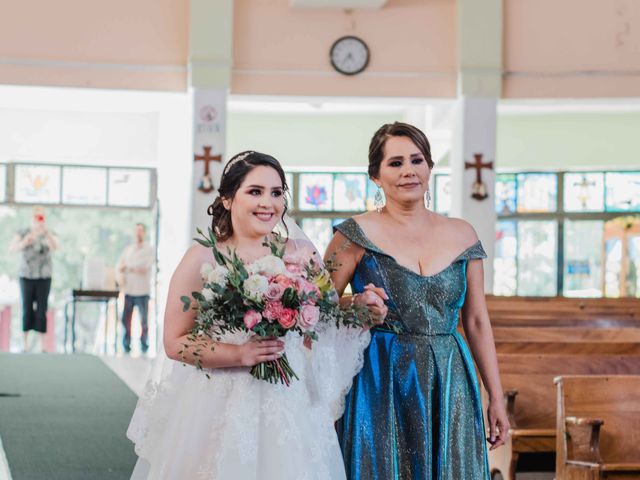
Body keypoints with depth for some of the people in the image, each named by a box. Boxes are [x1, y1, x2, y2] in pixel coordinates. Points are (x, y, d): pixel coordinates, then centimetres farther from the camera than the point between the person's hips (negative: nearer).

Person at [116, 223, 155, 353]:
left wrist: (127, 267, -4)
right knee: (125, 319, 0)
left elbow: (144, 268, -11)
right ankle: (126, 346, 6)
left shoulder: (150, 250, 1)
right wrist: (120, 276, -10)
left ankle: (144, 345, 7)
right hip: (128, 290, 3)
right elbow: (119, 267, 10)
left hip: (142, 291, -3)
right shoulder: (128, 250, 13)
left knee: (144, 320, 0)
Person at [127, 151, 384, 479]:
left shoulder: (303, 254, 4)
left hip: (291, 409, 3)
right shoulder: (203, 259, -5)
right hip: (221, 410, -2)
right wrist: (240, 354, -17)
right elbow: (175, 343, -7)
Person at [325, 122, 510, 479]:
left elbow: (477, 321, 10)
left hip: (450, 386, 3)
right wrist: (357, 307, -22)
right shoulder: (358, 234, -3)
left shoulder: (462, 235, 7)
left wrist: (497, 398, 8)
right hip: (380, 386, -3)